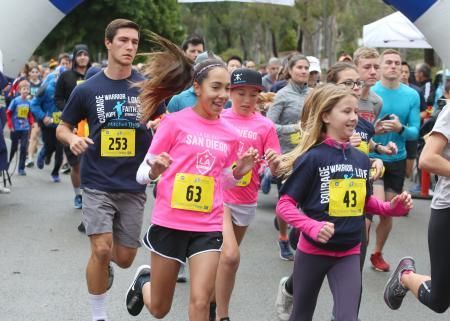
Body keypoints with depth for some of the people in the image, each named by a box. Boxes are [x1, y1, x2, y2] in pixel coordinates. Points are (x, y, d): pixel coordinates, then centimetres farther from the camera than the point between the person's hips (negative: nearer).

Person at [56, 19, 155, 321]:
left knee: (124, 258, 6)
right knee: (101, 250, -12)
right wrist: (72, 138, -14)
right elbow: (63, 127, 9)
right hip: (98, 183, -1)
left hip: (133, 185, 2)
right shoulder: (87, 89, -2)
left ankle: (105, 265, 44)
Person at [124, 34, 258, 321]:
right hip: (170, 222, -2)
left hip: (208, 226, 3)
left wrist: (238, 172, -3)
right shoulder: (175, 122, -9)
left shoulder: (230, 134, 4)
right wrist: (154, 171, -27)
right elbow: (142, 175, -6)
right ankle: (143, 281, 47)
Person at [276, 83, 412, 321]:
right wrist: (313, 227, -30)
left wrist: (392, 208, -1)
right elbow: (285, 205, -15)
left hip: (349, 252, 4)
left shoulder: (362, 159, 2)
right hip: (313, 250, -3)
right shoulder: (312, 157, -14)